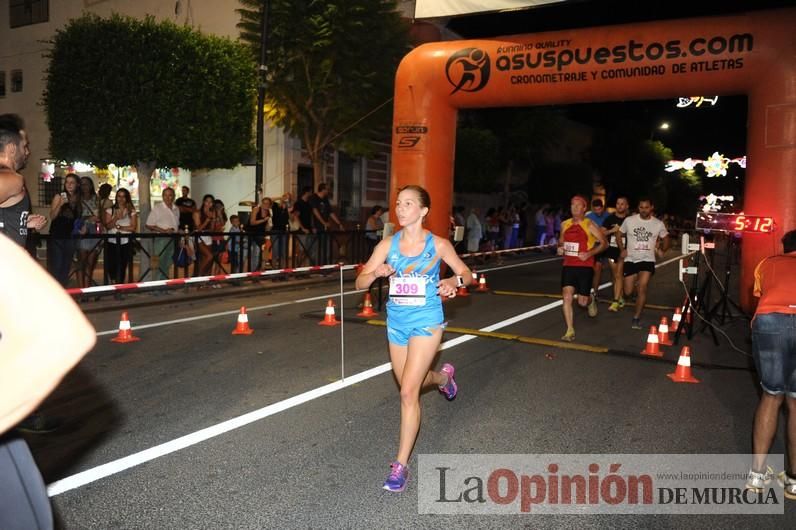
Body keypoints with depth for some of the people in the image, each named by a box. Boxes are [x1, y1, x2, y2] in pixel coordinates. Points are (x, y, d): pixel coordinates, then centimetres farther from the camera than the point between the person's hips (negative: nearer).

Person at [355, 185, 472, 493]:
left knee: (408, 392, -12)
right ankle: (443, 376, 56)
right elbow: (360, 283, -2)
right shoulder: (388, 244, -2)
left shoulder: (438, 245, -8)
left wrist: (455, 281, -19)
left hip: (426, 322, -4)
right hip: (397, 322, 4)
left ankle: (401, 465, 2)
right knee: (410, 384, 21)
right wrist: (377, 273, -24)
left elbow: (467, 273, 4)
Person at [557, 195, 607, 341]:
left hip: (585, 266, -3)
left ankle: (591, 300, 42)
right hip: (568, 266, 3)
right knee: (567, 297, -13)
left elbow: (604, 243, -2)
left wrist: (590, 253, -16)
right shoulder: (565, 224, 7)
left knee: (582, 302, 3)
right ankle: (570, 331, -6)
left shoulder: (590, 225, -6)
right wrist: (560, 247, 0)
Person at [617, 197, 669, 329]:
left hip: (648, 260, -1)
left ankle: (636, 317, -8)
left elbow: (666, 238, 17)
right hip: (631, 259, 1)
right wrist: (622, 250, -4)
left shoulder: (658, 224, 0)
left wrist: (662, 250, 1)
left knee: (642, 287, -20)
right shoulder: (629, 220, -3)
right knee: (628, 292, 1)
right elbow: (619, 235, 9)